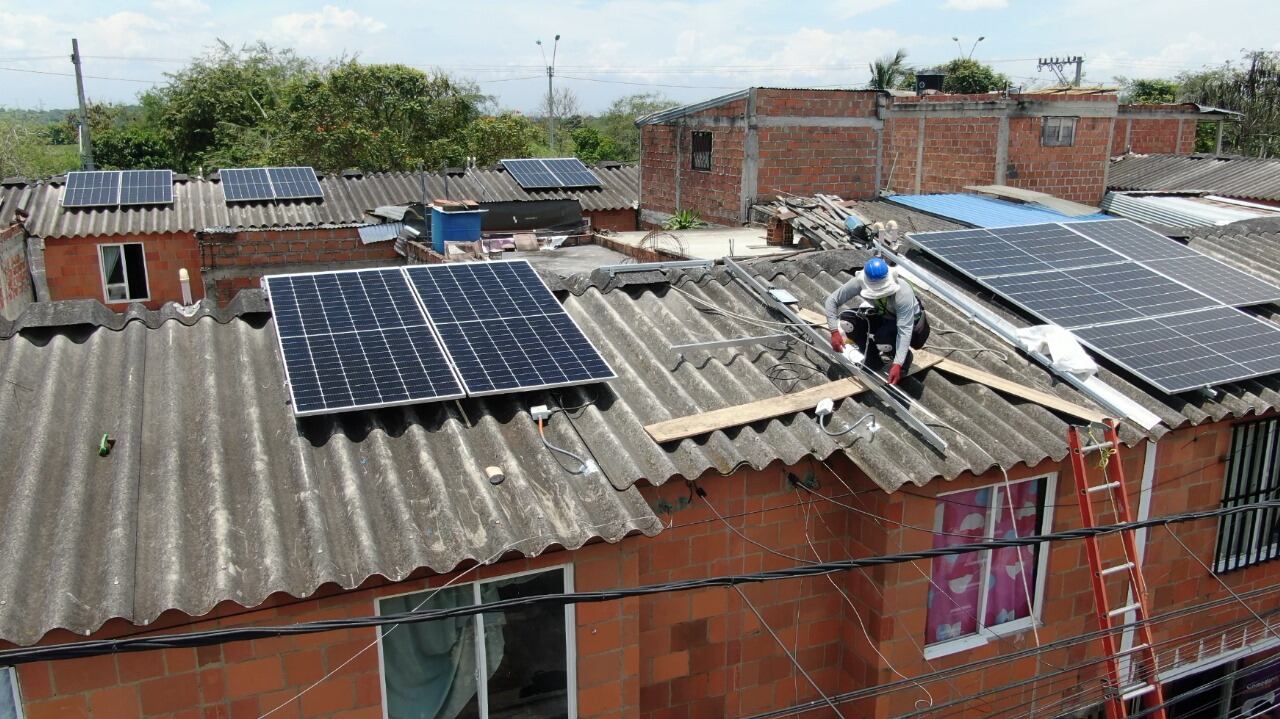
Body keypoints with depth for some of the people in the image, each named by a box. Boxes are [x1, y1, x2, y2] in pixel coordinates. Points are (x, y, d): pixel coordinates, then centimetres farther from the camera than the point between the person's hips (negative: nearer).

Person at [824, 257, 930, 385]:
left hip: (912, 323, -4)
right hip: (884, 317, 5)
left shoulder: (903, 294, -37)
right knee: (847, 319, -21)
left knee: (883, 335, -37)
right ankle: (873, 360, 0)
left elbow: (904, 331, -38)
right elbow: (832, 300, -17)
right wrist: (834, 332, -28)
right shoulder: (860, 283, -28)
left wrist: (897, 364, -45)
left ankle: (904, 356, -1)